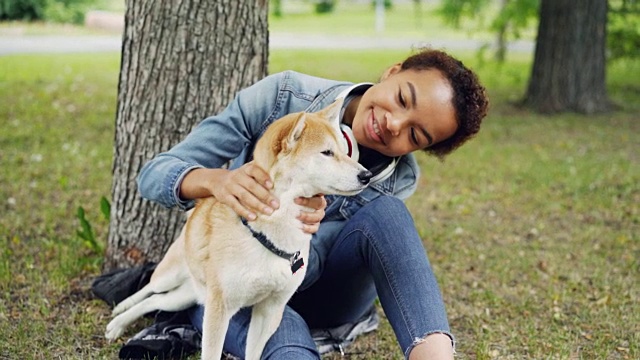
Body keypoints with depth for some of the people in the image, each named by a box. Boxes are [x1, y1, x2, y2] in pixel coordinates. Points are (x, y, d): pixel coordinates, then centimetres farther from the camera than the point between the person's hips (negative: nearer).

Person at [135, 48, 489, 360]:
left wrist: (304, 229, -45)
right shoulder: (282, 97, -19)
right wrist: (216, 180, -42)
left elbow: (304, 267, -21)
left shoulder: (398, 179, -14)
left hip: (312, 286, 1)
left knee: (385, 213, -28)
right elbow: (153, 175, -19)